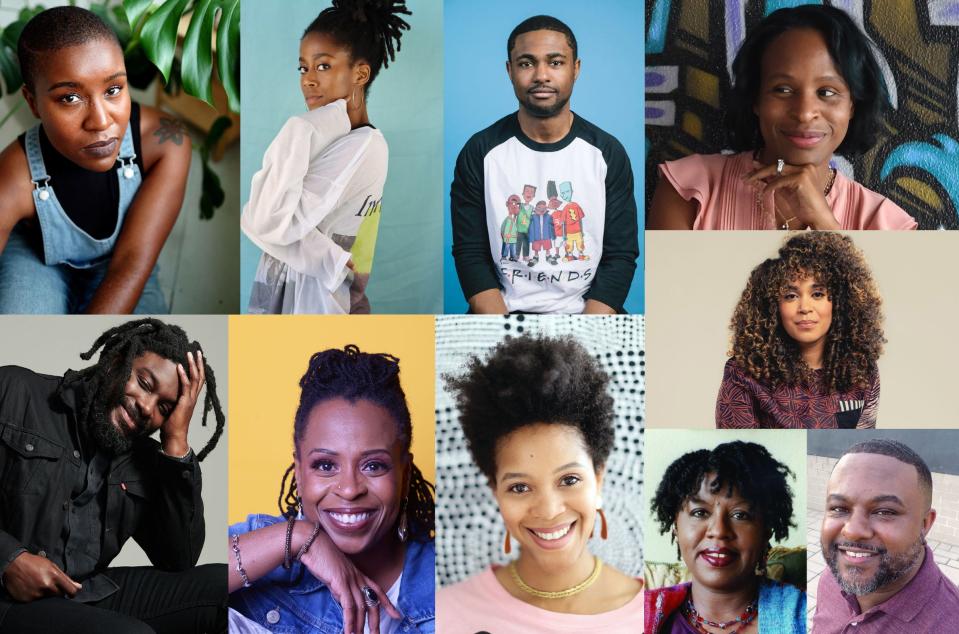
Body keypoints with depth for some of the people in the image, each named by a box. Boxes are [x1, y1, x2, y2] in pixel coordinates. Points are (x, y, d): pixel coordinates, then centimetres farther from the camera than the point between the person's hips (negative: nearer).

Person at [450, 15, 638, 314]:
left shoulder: (608, 153, 2)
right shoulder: (479, 152, 0)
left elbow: (619, 256, 0)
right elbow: (470, 253, -2)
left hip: (586, 310, 1)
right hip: (504, 309, 0)